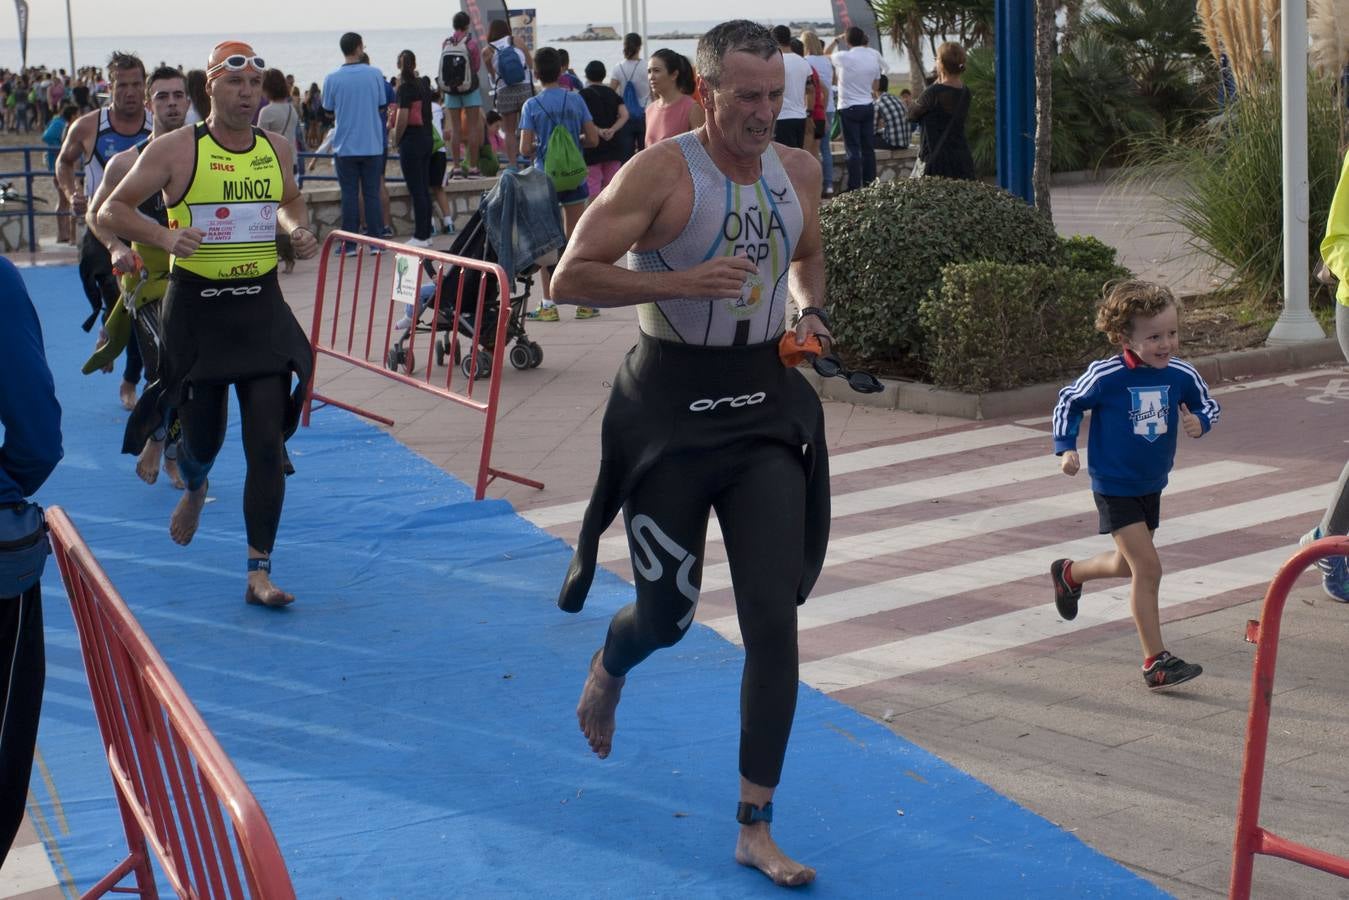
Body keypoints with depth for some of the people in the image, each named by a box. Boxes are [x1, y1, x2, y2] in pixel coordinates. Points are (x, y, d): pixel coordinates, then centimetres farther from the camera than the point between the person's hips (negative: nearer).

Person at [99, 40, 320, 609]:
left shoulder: (276, 150, 5)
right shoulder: (175, 150, -7)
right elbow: (112, 210, -5)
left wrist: (298, 232, 3)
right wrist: (164, 236, -22)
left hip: (262, 309, 3)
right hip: (196, 308, -2)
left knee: (268, 445, -5)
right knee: (202, 437, 10)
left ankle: (259, 574, 1)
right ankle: (195, 491, 49)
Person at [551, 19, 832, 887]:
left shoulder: (799, 172, 4)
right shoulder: (660, 171, -13)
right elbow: (572, 275, -17)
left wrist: (809, 310, 3)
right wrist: (683, 282, -27)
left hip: (763, 400, 4)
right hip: (672, 401, -4)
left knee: (775, 618, -4)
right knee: (668, 613, 6)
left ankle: (756, 829, 7)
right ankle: (608, 671, 47)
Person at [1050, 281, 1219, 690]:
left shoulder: (1182, 375, -8)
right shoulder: (1106, 376, -20)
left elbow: (1208, 405, 10)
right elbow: (1068, 402, -3)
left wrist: (1199, 422, -12)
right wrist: (1067, 449, -9)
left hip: (1152, 486, 6)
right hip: (1114, 487, -6)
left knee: (1128, 564, 21)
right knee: (1148, 567, -13)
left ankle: (1068, 573, 51)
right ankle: (1156, 662, -7)